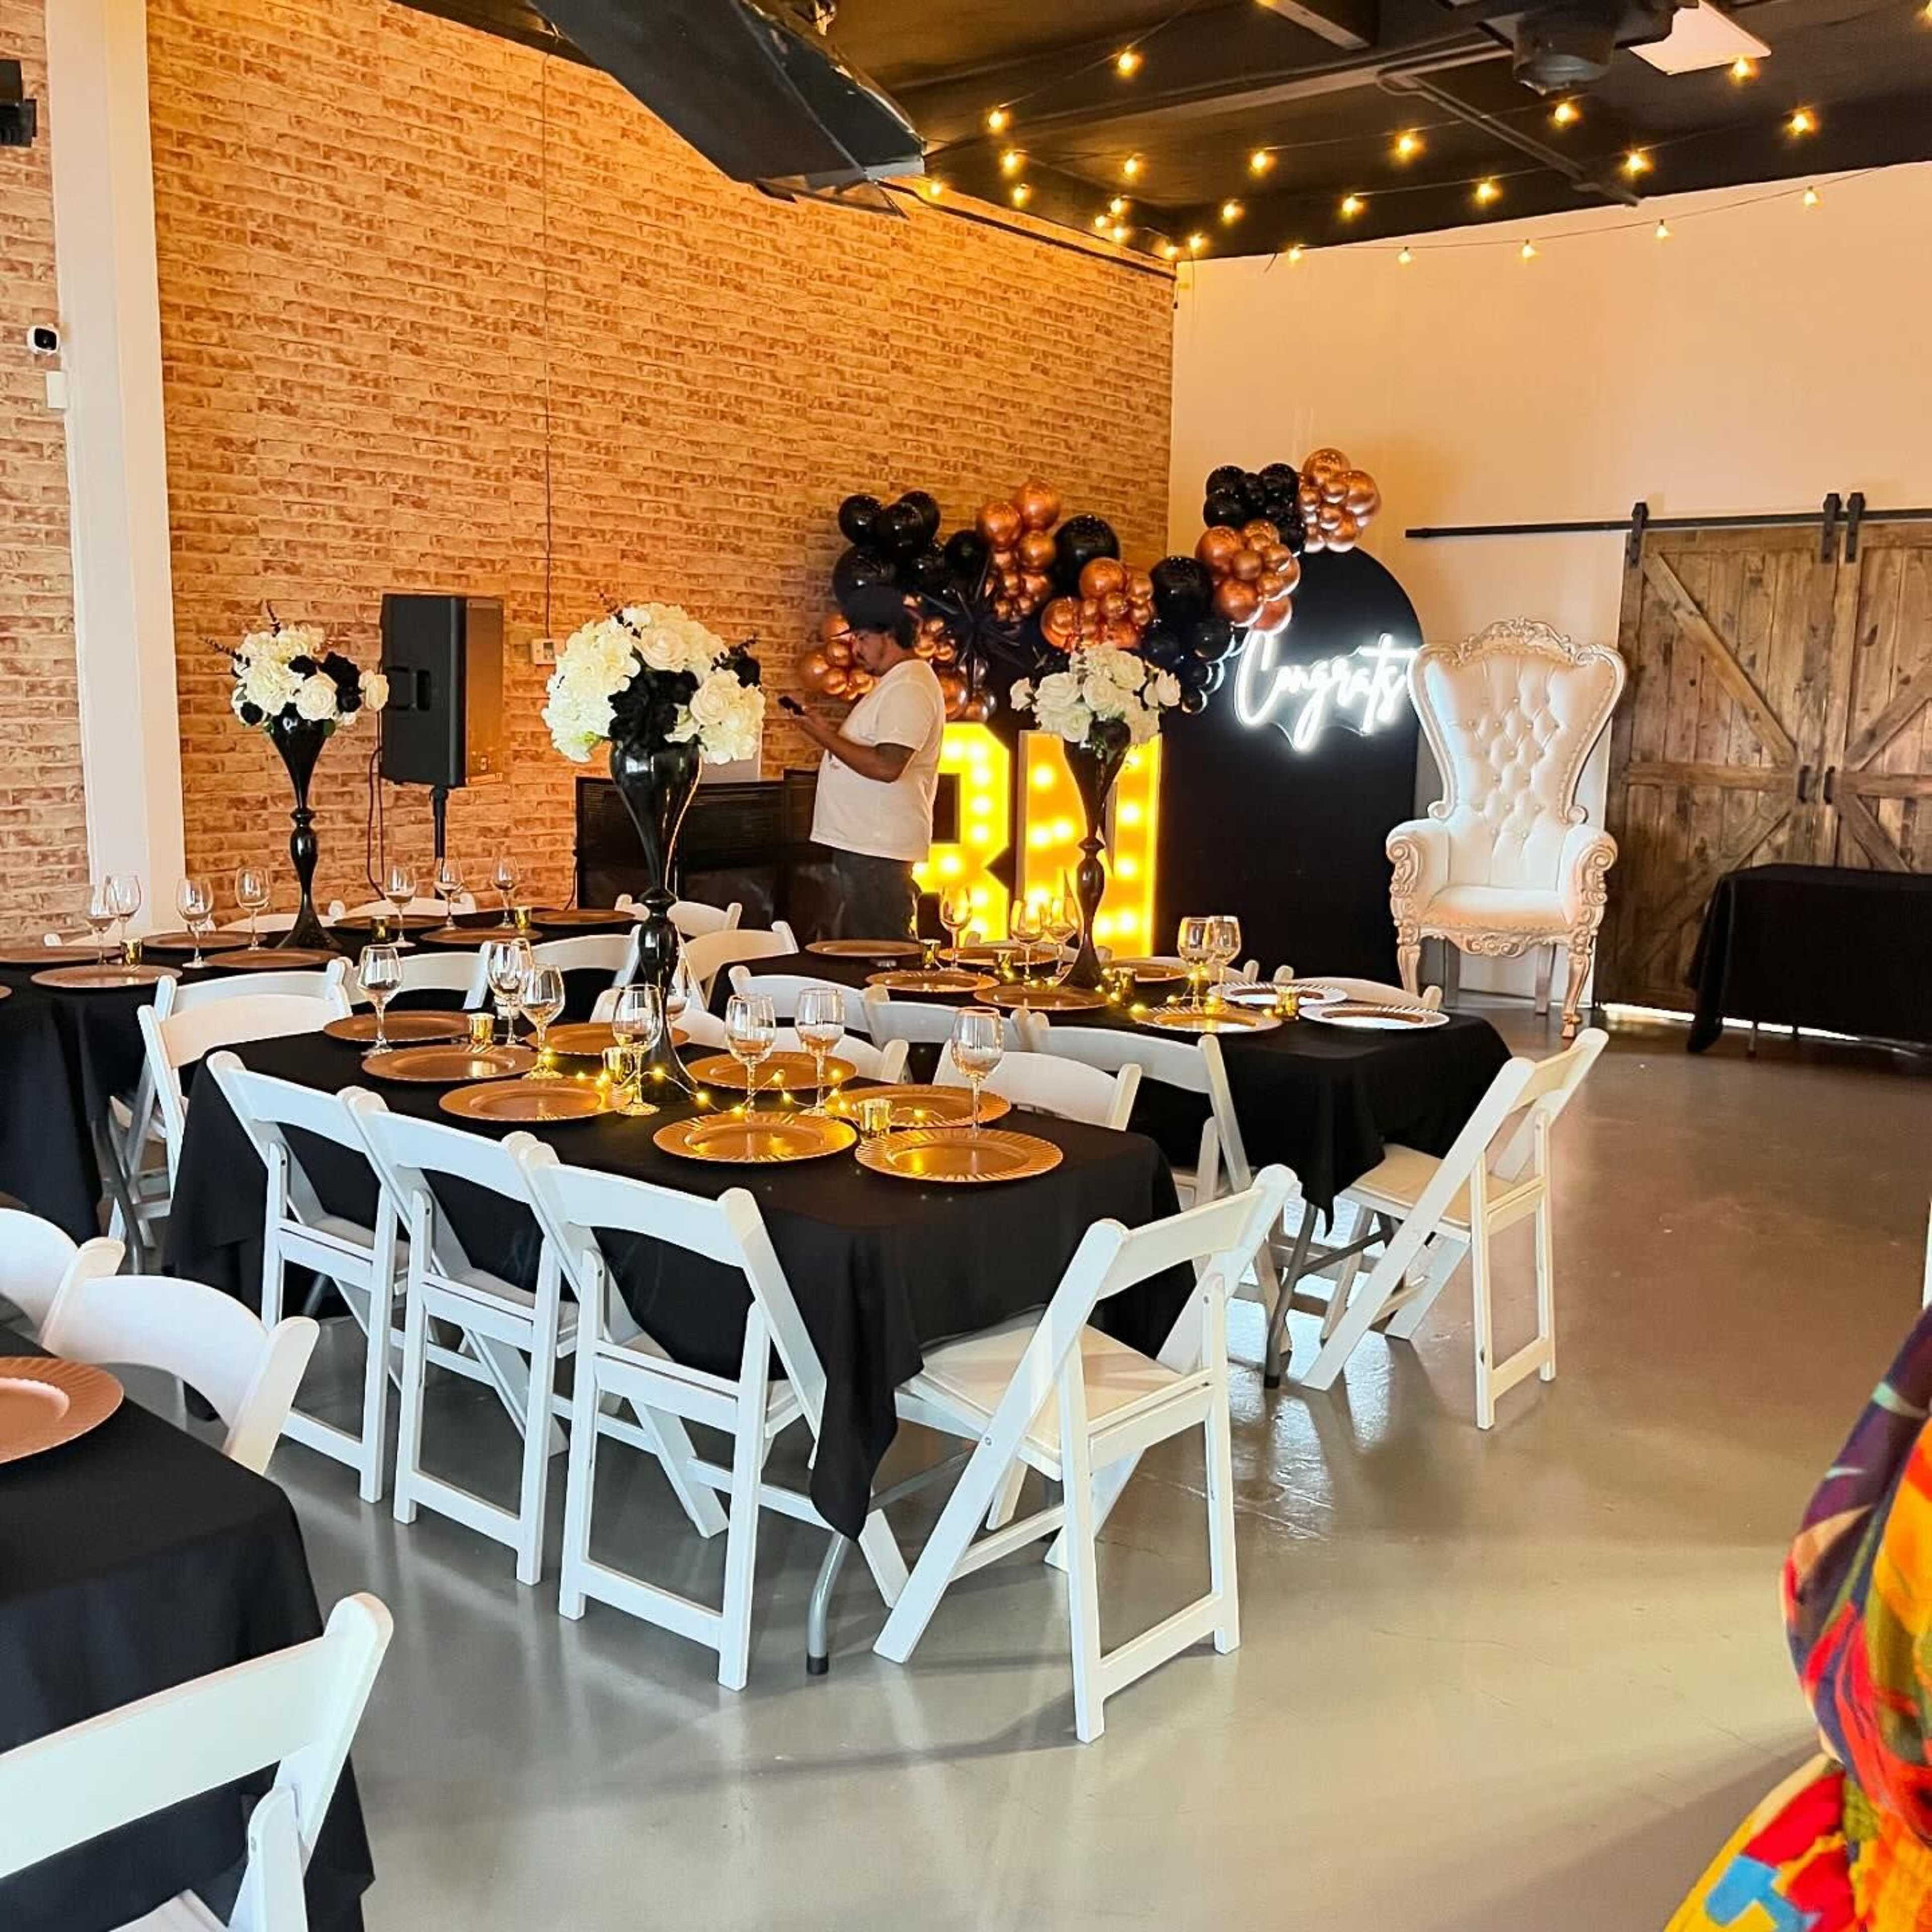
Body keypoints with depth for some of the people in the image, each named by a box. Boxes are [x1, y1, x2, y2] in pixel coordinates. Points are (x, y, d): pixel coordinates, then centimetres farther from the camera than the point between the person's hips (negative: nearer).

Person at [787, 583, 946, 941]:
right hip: (856, 844, 11)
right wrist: (832, 737, 16)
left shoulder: (909, 688, -15)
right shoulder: (895, 683, 20)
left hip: (877, 849, -11)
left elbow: (886, 767, -26)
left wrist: (827, 737, -18)